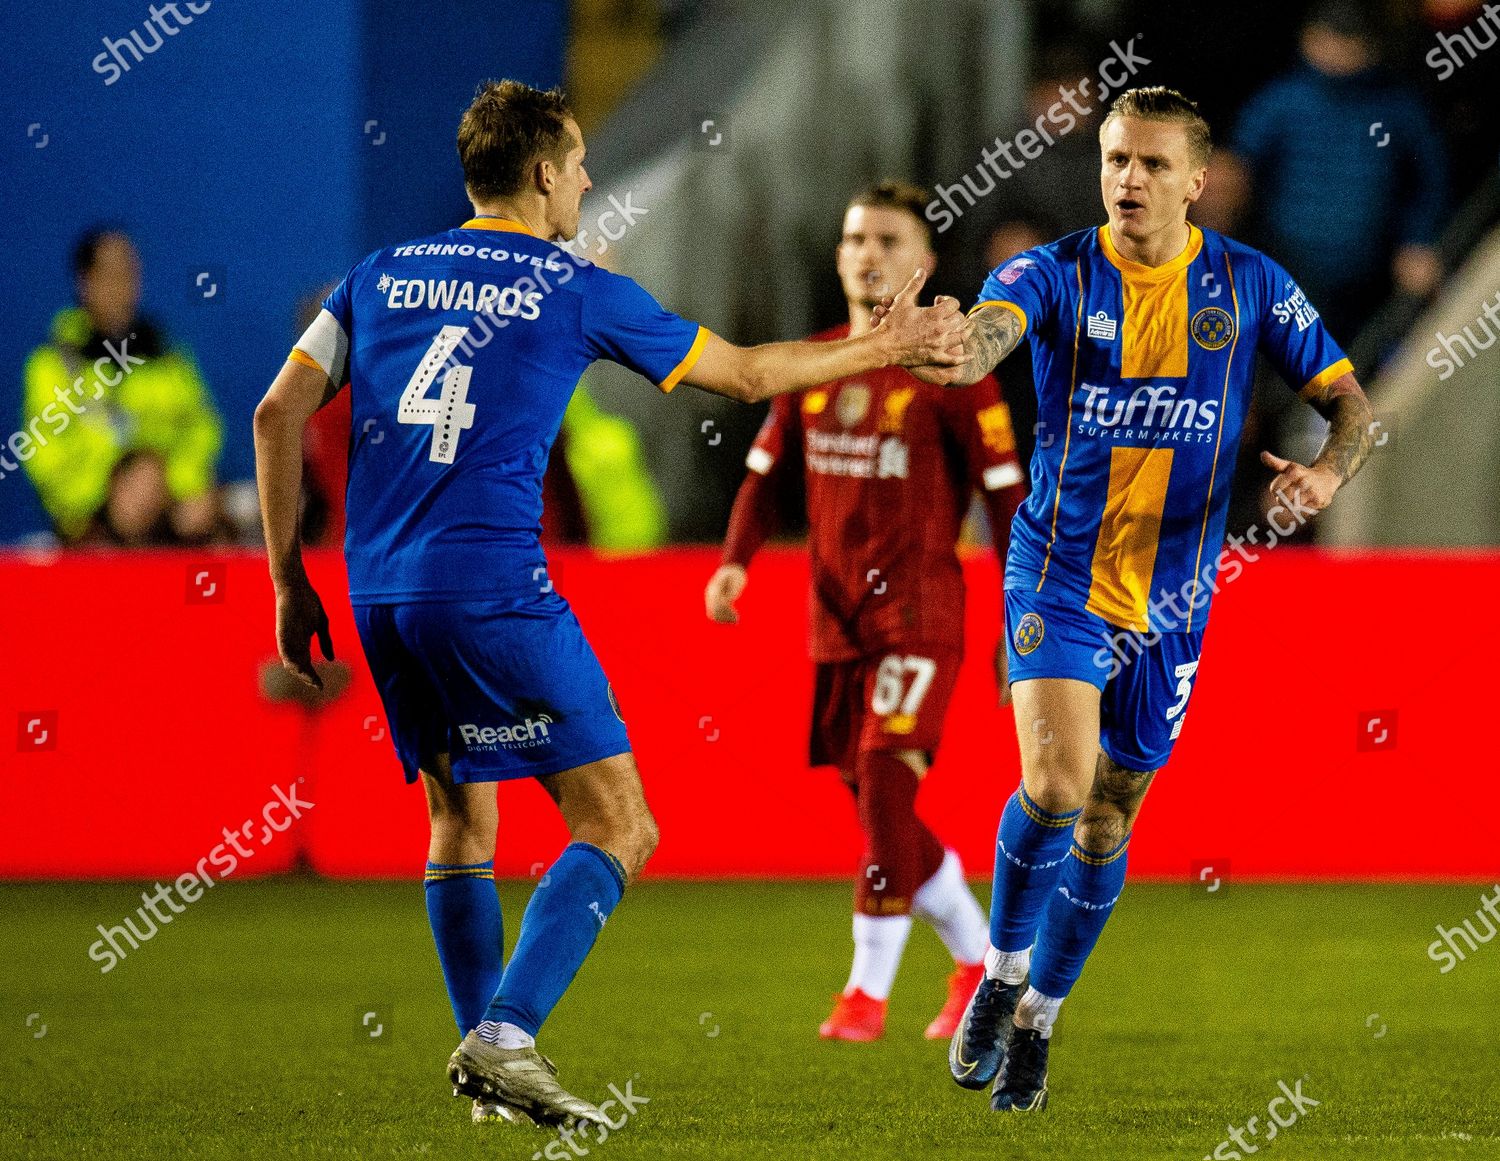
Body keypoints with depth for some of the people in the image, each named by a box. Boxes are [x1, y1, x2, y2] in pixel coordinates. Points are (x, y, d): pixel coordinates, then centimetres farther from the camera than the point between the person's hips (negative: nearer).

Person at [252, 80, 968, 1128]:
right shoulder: (575, 291, 1)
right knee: (616, 826, -3)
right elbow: (747, 373, 11)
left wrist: (290, 580, 15)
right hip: (494, 589, -6)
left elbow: (279, 414, 9)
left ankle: (487, 1060, 16)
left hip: (380, 596, 6)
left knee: (460, 820, 20)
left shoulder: (380, 276, 13)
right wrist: (886, 346, 25)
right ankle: (506, 1038, -18)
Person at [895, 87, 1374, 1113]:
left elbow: (1350, 403, 3)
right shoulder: (1057, 274, -9)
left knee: (1107, 822, 10)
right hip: (1060, 575, -2)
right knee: (1056, 784, -21)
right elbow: (985, 333, -31)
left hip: (1172, 595, 2)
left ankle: (1035, 1025, 28)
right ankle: (1001, 977, 5)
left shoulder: (1249, 285, -3)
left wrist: (1327, 474, -20)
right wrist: (946, 354, -56)